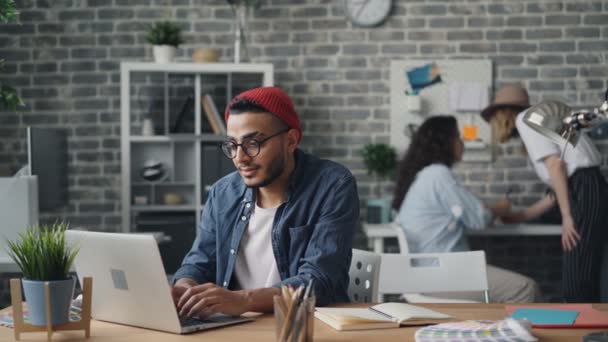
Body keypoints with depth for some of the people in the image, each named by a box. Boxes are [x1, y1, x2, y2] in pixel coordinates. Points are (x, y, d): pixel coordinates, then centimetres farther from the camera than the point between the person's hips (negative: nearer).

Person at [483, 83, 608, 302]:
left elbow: (556, 165, -12)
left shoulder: (525, 119, 1)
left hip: (583, 193, -9)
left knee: (576, 283, -12)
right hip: (584, 192, 9)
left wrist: (567, 216, -15)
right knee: (581, 281, 6)